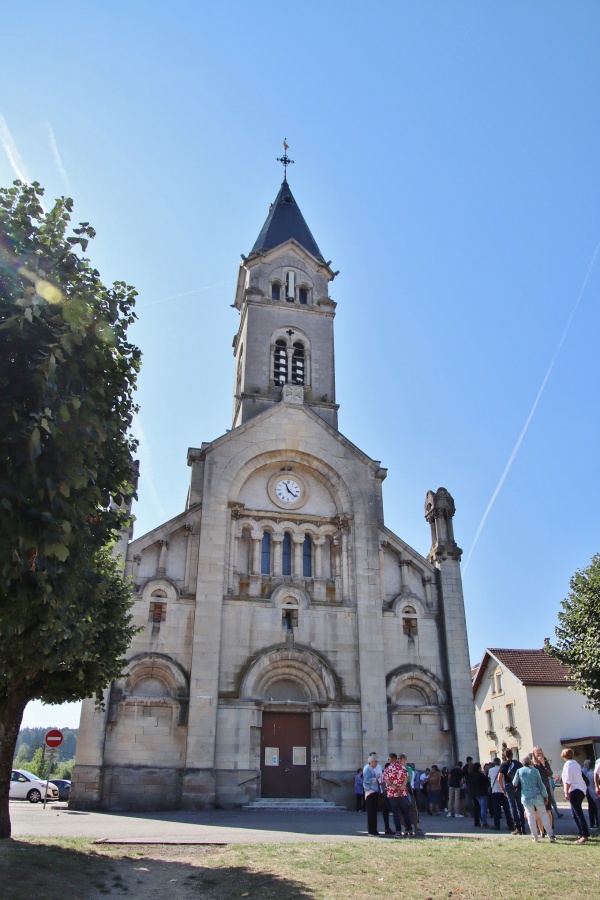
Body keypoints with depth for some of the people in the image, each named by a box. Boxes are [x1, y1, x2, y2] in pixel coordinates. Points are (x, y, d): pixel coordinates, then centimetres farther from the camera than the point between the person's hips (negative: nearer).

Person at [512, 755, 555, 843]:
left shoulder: (519, 771, -1)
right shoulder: (535, 770, -5)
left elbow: (514, 783, 7)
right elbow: (541, 785, -4)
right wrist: (545, 796, 5)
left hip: (526, 797, 0)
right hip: (537, 796, 0)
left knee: (531, 816, 7)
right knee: (544, 814, 10)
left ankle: (535, 837, 6)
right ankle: (551, 836, 4)